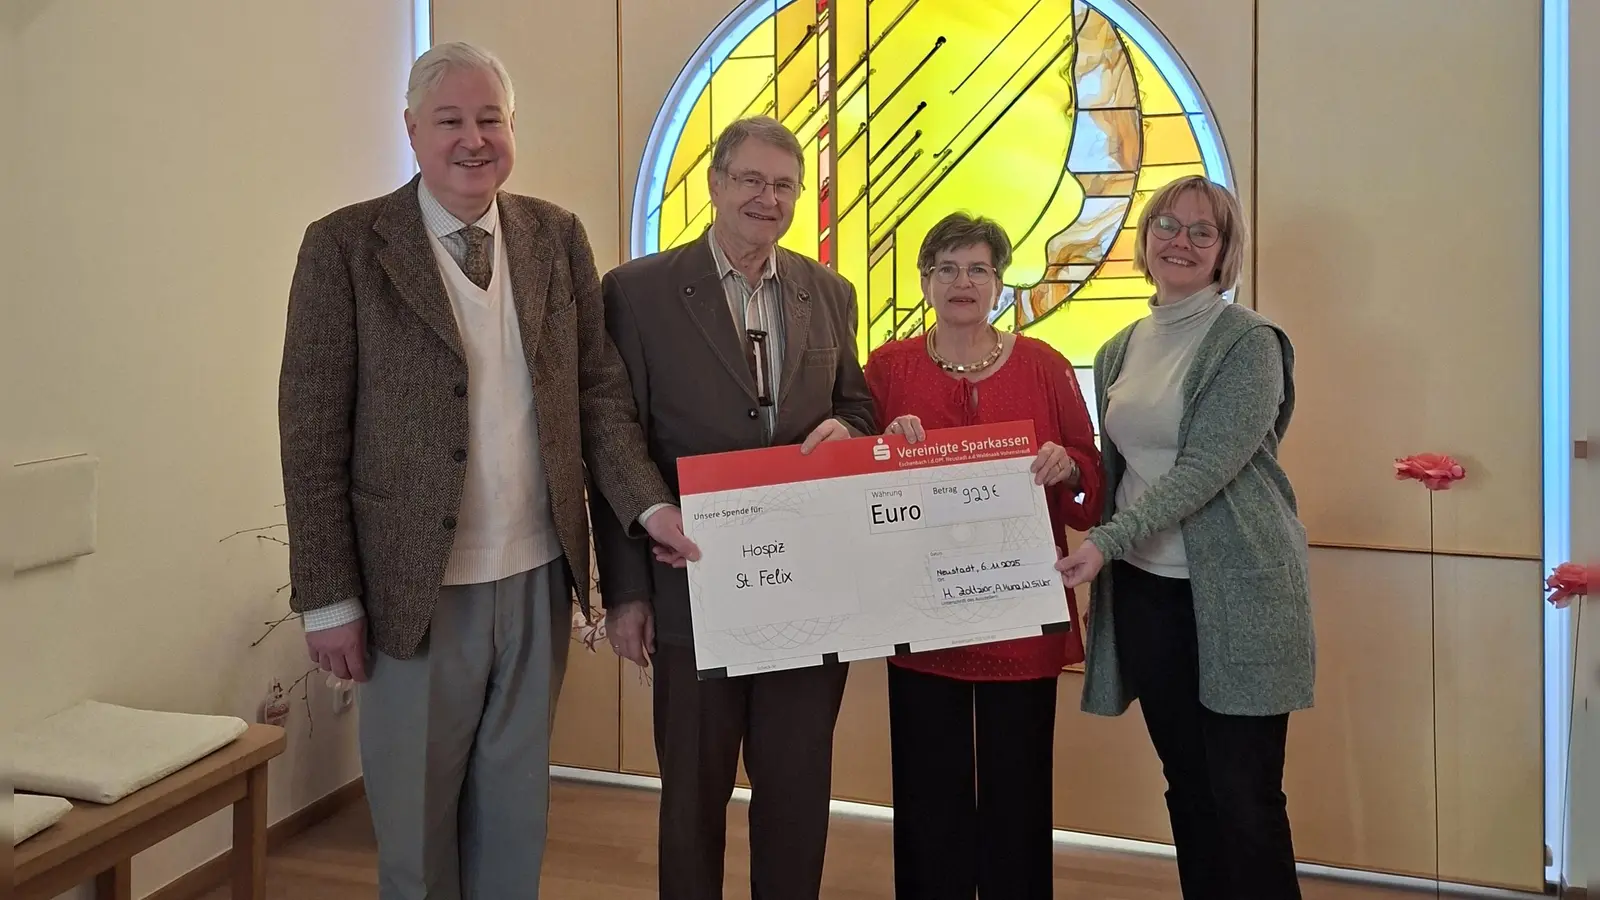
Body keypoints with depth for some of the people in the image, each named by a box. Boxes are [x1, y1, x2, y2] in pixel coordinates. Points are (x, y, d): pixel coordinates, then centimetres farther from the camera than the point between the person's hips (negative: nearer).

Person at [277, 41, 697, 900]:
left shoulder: (557, 236, 5)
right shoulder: (346, 245, -6)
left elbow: (600, 388, 7)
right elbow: (312, 434, -7)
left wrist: (648, 504, -9)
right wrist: (328, 599, -8)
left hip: (539, 577, 3)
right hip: (415, 586, -3)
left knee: (515, 809, 17)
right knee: (416, 814, 13)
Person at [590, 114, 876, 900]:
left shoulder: (830, 293, 8)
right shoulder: (639, 290, -5)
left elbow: (858, 410, 16)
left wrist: (844, 432, -10)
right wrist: (625, 591, -7)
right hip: (697, 587, -3)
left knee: (800, 790, 15)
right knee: (693, 791, 12)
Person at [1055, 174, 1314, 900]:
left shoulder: (1248, 341, -8)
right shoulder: (1120, 350, 11)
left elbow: (1207, 466, -18)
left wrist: (1105, 541, -24)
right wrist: (1102, 556, 9)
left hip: (1235, 593, -6)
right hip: (1143, 590, 6)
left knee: (1246, 799, 0)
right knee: (1187, 789, 14)